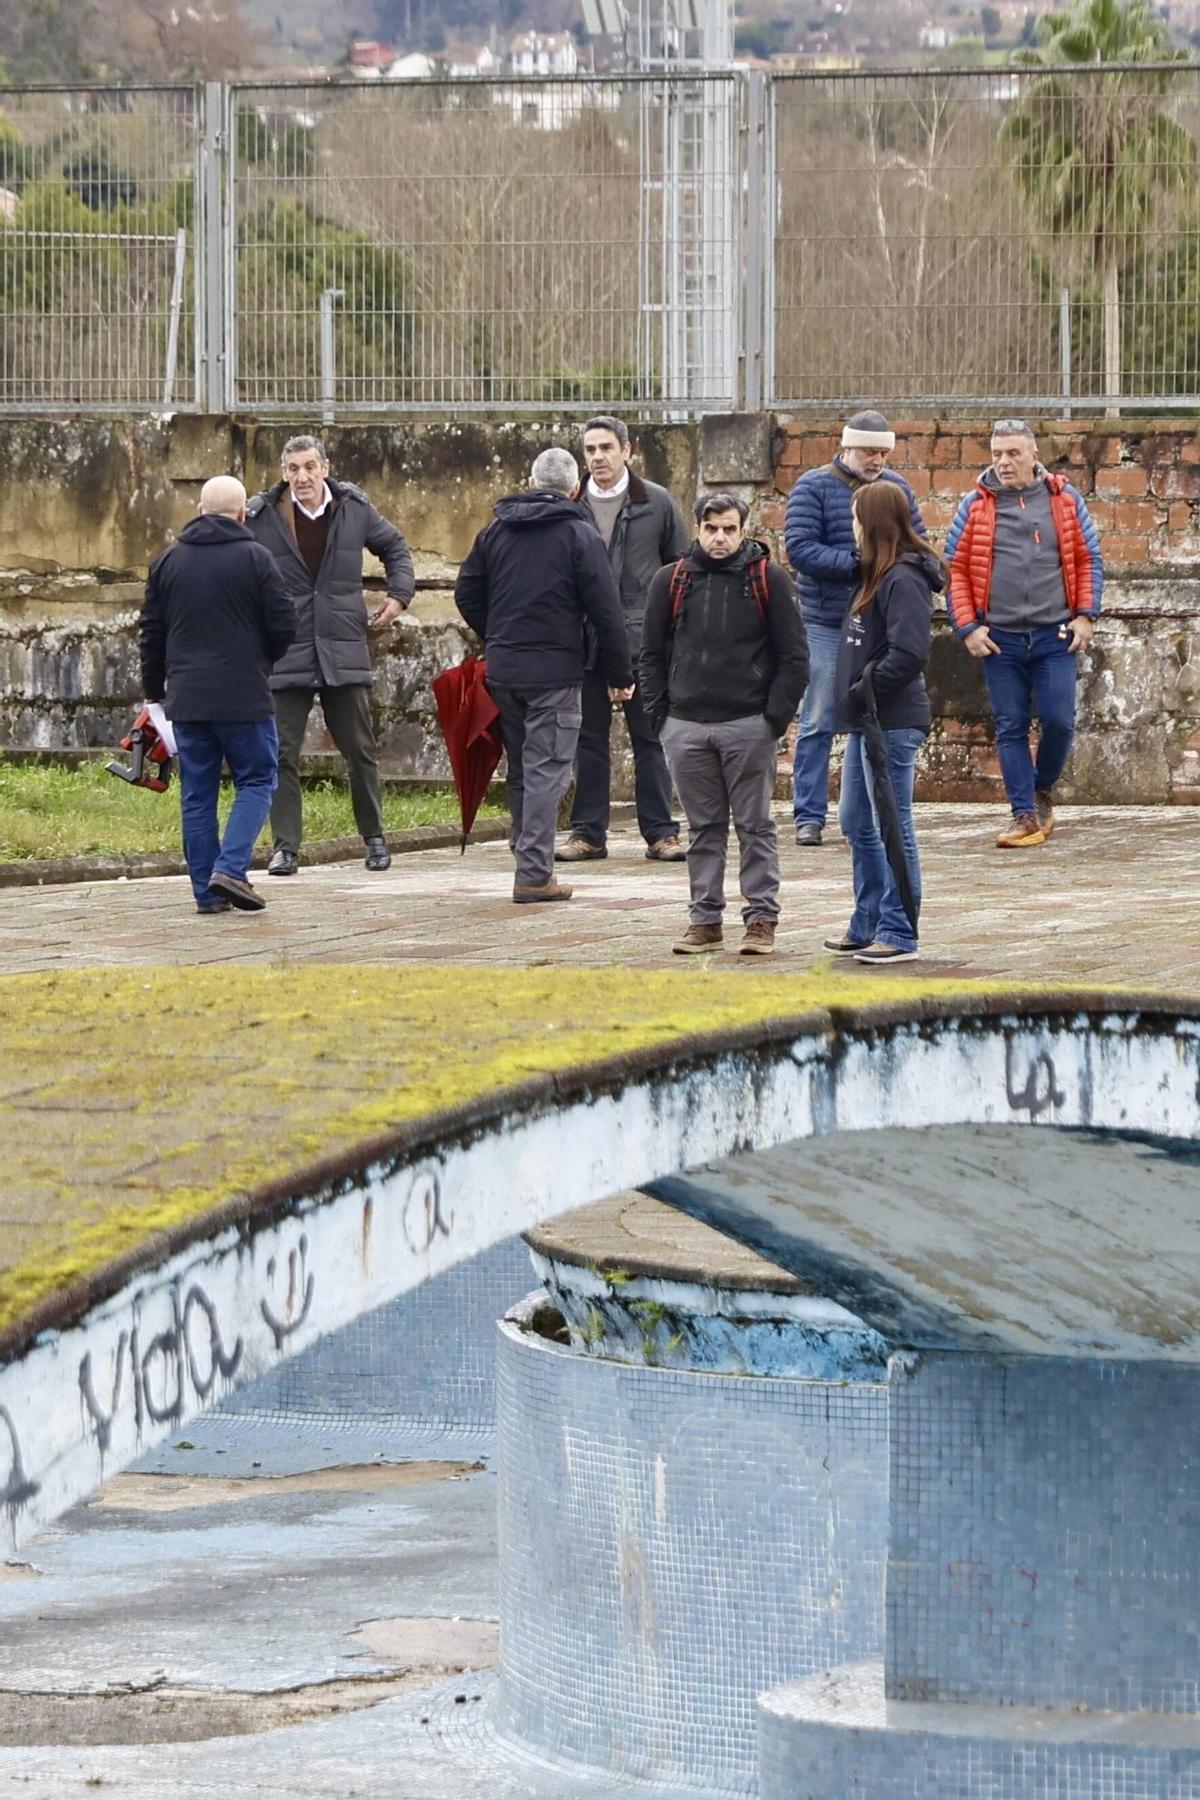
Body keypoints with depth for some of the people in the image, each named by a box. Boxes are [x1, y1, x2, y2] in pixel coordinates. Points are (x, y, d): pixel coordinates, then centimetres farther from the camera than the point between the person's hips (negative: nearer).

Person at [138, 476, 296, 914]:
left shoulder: (169, 560, 7)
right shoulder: (254, 558, -6)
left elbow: (150, 632, 11)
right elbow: (284, 626, -5)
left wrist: (154, 689, 22)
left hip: (186, 697, 4)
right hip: (244, 696, -4)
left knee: (198, 793, 8)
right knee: (256, 782, 6)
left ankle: (207, 891, 6)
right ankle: (230, 867, -12)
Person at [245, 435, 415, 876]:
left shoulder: (354, 509, 2)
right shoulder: (261, 517, -5)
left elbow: (394, 546, 20)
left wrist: (399, 594, 8)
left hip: (344, 651, 2)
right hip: (285, 654, -2)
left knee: (360, 749, 9)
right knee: (282, 753, -5)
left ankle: (374, 837, 24)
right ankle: (285, 848, 1)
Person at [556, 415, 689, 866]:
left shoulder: (656, 503, 3)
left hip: (643, 640, -2)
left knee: (650, 737, 2)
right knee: (589, 738, 5)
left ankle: (660, 832, 5)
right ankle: (588, 832, 11)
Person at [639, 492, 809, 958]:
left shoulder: (768, 579, 0)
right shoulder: (671, 582, 7)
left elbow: (794, 656, 0)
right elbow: (652, 654, 13)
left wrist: (776, 715, -7)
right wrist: (659, 714, 3)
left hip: (749, 726, -3)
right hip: (687, 727, 3)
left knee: (755, 826, 1)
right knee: (703, 828, 8)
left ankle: (761, 919, 5)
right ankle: (705, 919, 13)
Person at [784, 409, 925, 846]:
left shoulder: (897, 488, 10)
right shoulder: (813, 487, -3)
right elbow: (800, 549, -13)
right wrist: (856, 564, -19)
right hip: (827, 624, -4)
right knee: (818, 722, -3)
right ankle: (809, 816, 1)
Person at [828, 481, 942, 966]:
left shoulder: (904, 580, -15)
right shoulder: (877, 577, 15)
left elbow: (909, 653, -25)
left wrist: (865, 689, -19)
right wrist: (854, 696, 9)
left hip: (892, 724, -11)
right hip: (868, 721, 11)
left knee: (893, 827, -5)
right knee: (856, 824, 17)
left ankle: (899, 933, 0)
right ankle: (868, 925, 26)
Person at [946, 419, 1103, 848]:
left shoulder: (1065, 499, 4)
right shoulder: (976, 506, 2)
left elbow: (1088, 560, 10)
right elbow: (955, 569, 4)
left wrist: (1086, 616, 1)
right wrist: (968, 628, -3)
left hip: (1055, 635, 0)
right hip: (1000, 639, 0)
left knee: (1058, 720, -5)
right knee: (1010, 729, 1)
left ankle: (1042, 790, 21)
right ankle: (1025, 814, 7)